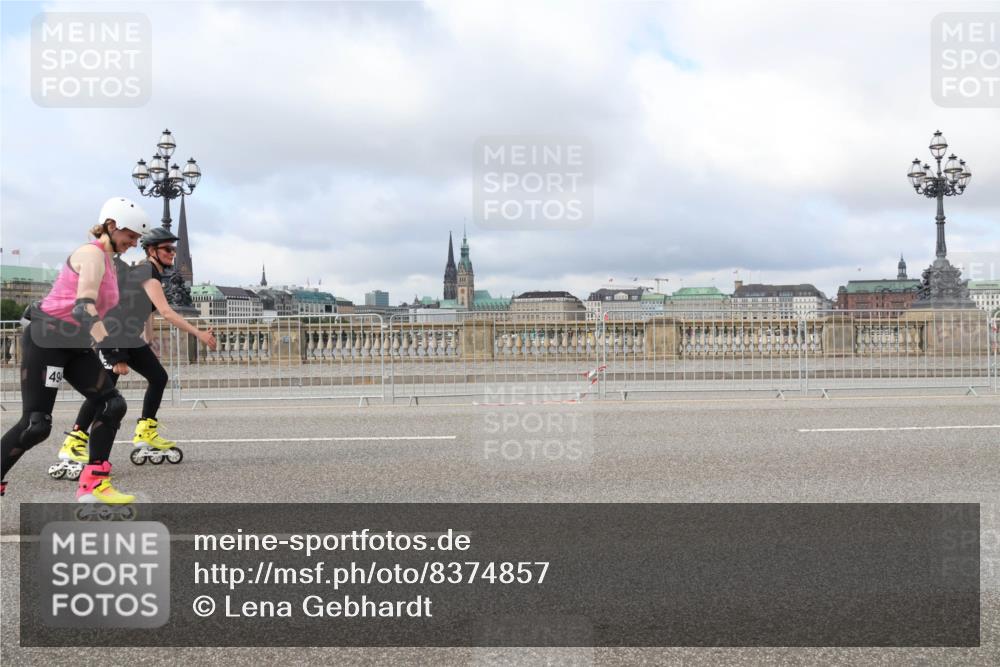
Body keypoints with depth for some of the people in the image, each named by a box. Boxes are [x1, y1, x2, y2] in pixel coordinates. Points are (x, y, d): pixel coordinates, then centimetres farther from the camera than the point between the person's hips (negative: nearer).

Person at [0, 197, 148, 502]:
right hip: (45, 339, -9)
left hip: (75, 344, 9)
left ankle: (92, 484, 0)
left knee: (113, 405, -4)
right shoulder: (92, 254, -14)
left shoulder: (107, 261, 14)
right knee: (36, 424, -10)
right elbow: (83, 306, -28)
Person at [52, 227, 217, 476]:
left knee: (158, 378, 10)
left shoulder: (152, 273, 12)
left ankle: (145, 436, 15)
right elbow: (166, 312, -29)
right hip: (111, 336, -10)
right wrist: (198, 333, -31)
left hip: (130, 338, 10)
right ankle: (73, 446, -17)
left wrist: (150, 341, 20)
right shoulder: (148, 273, -18)